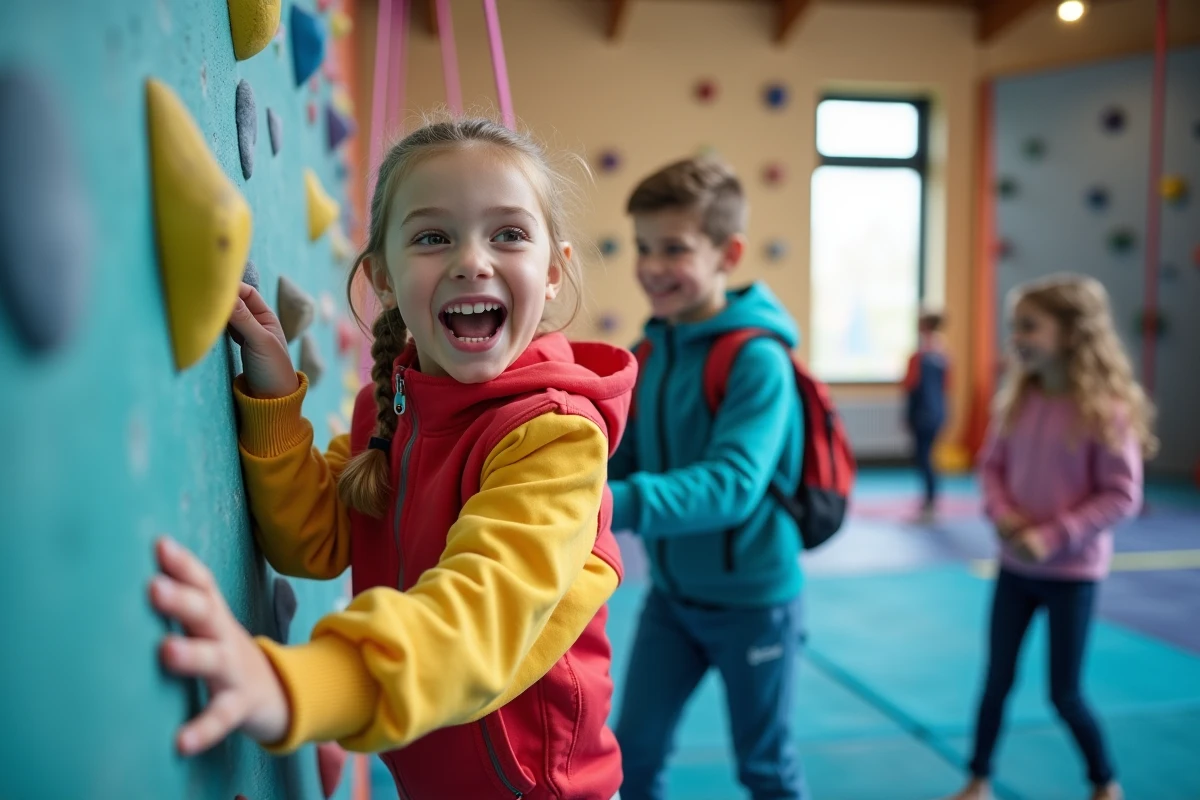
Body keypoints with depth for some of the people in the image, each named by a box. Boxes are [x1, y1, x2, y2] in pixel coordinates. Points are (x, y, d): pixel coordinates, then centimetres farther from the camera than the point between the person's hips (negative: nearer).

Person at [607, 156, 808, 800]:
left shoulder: (757, 360, -22)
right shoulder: (651, 352, -1)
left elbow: (732, 484, -33)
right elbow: (622, 457, 2)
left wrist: (615, 506, -45)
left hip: (751, 598, -5)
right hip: (672, 592, 6)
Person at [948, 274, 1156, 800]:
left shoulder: (1106, 409, -17)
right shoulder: (1018, 399, -2)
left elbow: (1121, 496, -16)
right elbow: (992, 465, 6)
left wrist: (1054, 536, -22)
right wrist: (1002, 514, -13)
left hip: (1072, 572, -4)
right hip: (1014, 565, 5)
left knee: (1064, 692, 7)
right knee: (997, 679, 12)